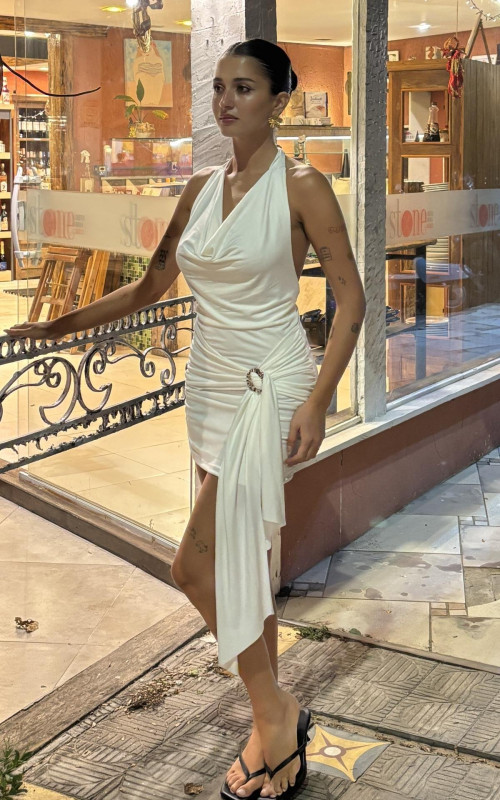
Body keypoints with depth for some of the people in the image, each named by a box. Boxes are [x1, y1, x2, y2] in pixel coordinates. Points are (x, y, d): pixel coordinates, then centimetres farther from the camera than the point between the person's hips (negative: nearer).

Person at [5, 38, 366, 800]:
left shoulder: (301, 185, -8)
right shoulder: (201, 188, 10)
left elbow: (350, 297, -10)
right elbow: (150, 286, 17)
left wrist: (318, 401, -19)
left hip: (271, 388, -7)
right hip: (212, 387, 7)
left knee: (196, 565, -11)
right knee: (241, 557, 12)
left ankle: (274, 713, 9)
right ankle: (276, 725, 27)